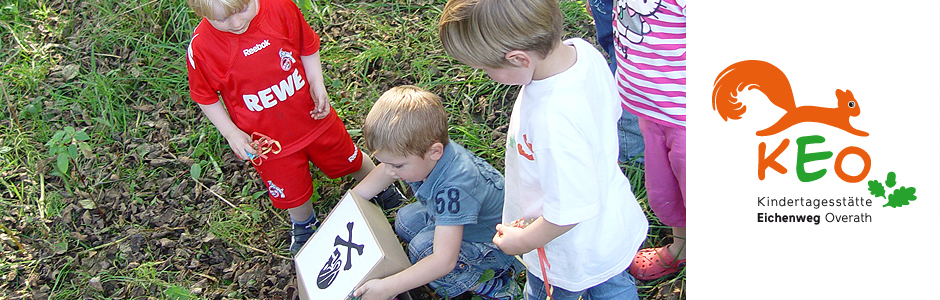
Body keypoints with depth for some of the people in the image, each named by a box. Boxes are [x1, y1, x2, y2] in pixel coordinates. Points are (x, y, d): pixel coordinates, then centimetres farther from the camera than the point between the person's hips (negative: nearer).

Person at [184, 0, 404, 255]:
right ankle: (303, 225, 54)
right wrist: (231, 133, -15)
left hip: (311, 115, 1)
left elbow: (307, 48, -4)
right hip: (268, 140, -1)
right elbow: (205, 97, -8)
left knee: (349, 160, 23)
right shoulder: (201, 47, -23)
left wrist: (318, 86, -14)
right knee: (292, 192, 19)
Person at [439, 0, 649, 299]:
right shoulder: (582, 50, -19)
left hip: (577, 258, -7)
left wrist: (523, 240, -16)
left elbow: (571, 210, -34)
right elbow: (611, 110, 2)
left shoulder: (553, 122, -45)